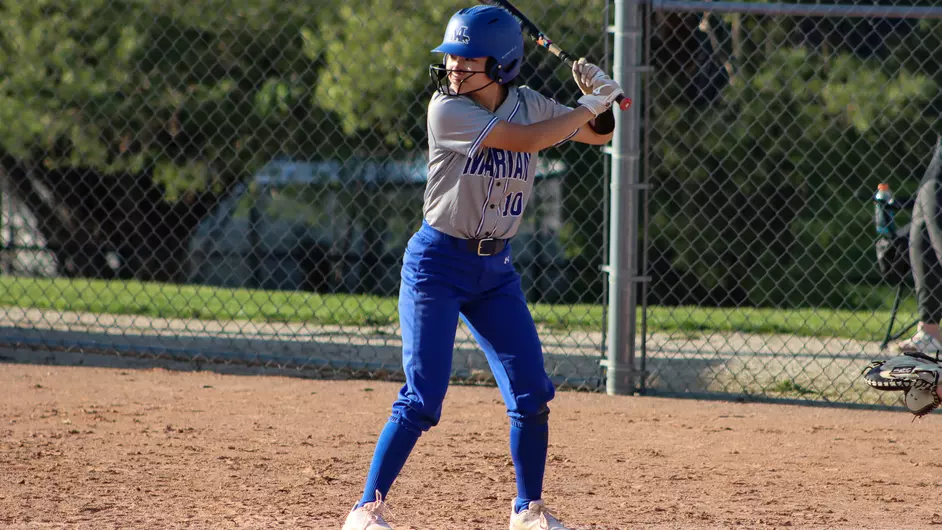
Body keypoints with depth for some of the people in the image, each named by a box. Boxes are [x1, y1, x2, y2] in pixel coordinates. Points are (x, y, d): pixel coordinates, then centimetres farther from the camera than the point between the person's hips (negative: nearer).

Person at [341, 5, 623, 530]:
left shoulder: (527, 104, 2)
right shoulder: (447, 111, -17)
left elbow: (599, 133, 12)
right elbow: (528, 141, -24)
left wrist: (600, 93, -9)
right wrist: (591, 103, -16)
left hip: (496, 269, 6)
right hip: (437, 264, -5)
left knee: (532, 394, 1)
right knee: (422, 401, -12)